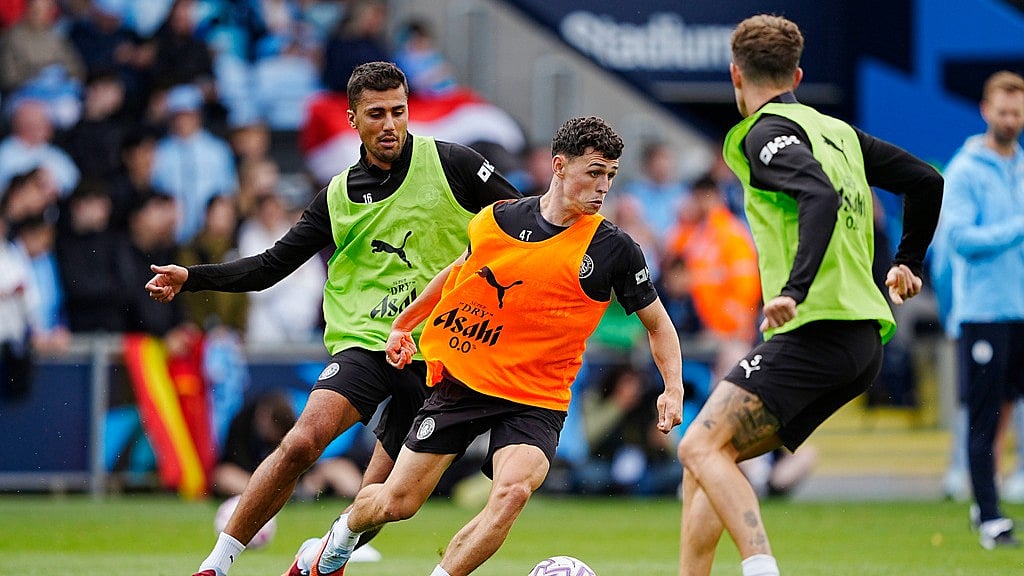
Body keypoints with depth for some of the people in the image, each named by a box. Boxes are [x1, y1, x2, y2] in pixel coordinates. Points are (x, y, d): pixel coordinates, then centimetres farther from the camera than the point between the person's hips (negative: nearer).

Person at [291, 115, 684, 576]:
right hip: (463, 380, 2)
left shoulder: (612, 250, -8)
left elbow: (657, 323, 3)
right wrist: (404, 324, 27)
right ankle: (341, 536, 38)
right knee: (395, 503, 3)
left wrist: (673, 389, -11)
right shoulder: (498, 219, -1)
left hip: (536, 402, -2)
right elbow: (461, 270, 20)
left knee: (513, 491, -31)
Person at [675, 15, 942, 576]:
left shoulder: (768, 133, -5)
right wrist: (908, 262, 38)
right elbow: (926, 181, 25)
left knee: (702, 448, -17)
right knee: (707, 458, 13)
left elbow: (821, 197, -23)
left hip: (816, 328, -9)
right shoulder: (836, 131, 20)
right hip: (863, 339, 9)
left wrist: (795, 289, -30)